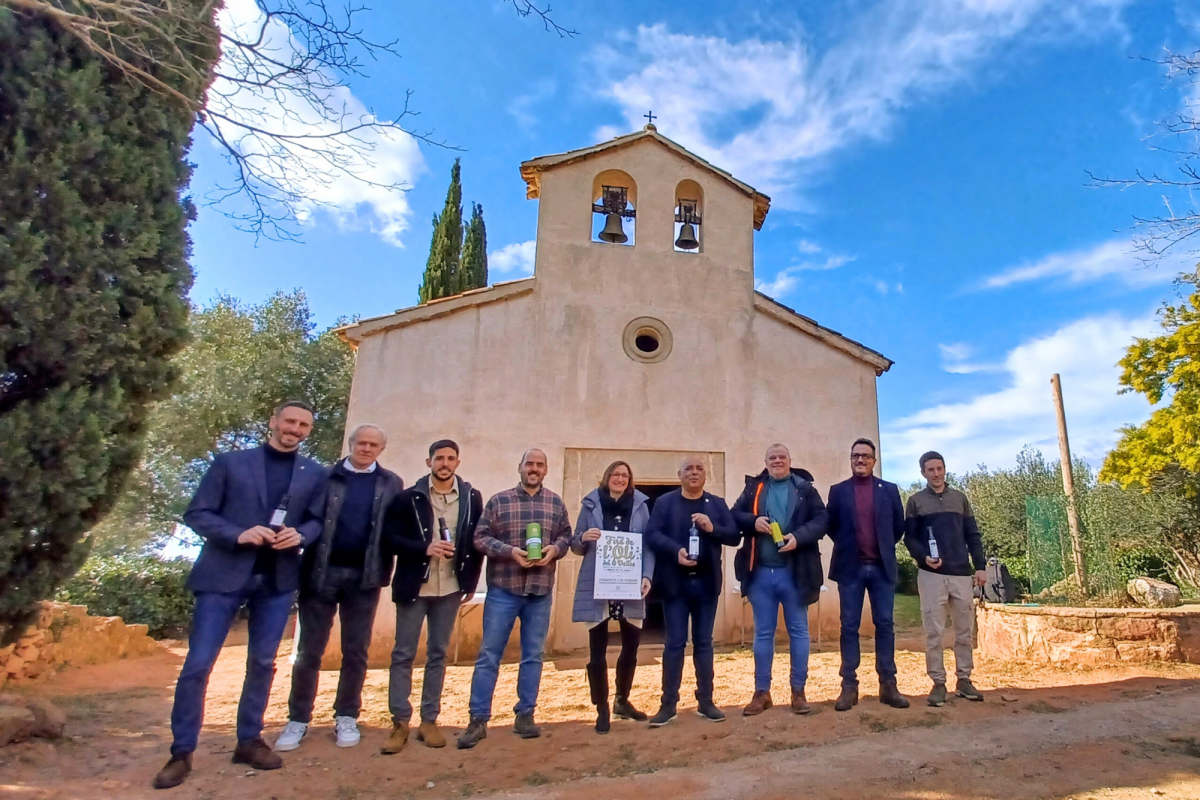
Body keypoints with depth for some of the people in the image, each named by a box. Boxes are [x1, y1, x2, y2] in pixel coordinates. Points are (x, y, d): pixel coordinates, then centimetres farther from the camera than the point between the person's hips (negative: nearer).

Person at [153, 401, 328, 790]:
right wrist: (238, 535, -19)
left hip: (277, 579, 3)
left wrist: (300, 535, -13)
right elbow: (196, 513, -3)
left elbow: (317, 521, 9)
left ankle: (249, 740, 26)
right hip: (224, 573, -2)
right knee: (198, 663, 0)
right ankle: (181, 752, 16)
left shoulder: (314, 474, 6)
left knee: (262, 663, 11)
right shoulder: (230, 462, -2)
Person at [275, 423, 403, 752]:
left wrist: (385, 570, -9)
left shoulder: (391, 484, 5)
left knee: (356, 651, 10)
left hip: (364, 576, 1)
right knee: (309, 650, 7)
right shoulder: (325, 476, 3)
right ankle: (298, 719, 21)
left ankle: (346, 717, 23)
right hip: (322, 571, 0)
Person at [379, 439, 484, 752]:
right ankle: (400, 722, 15)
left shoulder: (471, 498, 1)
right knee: (403, 654, 4)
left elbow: (478, 541, 6)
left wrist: (471, 582, 5)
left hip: (450, 588, 2)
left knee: (437, 654, 10)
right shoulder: (409, 497, -4)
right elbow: (390, 536, -7)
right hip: (414, 586, -1)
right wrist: (424, 548, -20)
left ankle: (429, 720, 20)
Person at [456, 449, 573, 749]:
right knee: (489, 654, 2)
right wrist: (510, 551, -17)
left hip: (541, 591, 3)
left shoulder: (556, 503, 7)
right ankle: (478, 720, 12)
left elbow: (566, 535, 10)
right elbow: (480, 537, -4)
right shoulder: (498, 500, -1)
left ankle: (525, 715, 23)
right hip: (503, 589, -2)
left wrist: (554, 549, -11)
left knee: (533, 655, 10)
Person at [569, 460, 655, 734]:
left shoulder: (640, 505, 6)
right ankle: (602, 709, 17)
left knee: (631, 644, 10)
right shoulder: (591, 504, 4)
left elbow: (648, 544, 4)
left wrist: (647, 575, -9)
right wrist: (583, 538, -16)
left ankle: (622, 701, 31)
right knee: (598, 649, 3)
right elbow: (576, 546, 6)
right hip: (596, 587, -1)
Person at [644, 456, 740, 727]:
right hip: (675, 582, -2)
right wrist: (675, 550, -24)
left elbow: (735, 536, 2)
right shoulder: (665, 502, 1)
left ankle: (705, 701, 20)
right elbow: (651, 534, -9)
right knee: (675, 643, 2)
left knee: (704, 642, 11)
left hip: (706, 582, 2)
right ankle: (669, 704, 11)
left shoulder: (717, 504, 9)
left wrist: (712, 528, -16)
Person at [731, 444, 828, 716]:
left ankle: (798, 691, 21)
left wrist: (799, 536, -19)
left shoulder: (805, 488, 3)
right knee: (763, 632, 9)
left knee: (798, 631, 9)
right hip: (760, 572, 1)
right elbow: (734, 516, 6)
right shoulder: (753, 488, 8)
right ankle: (761, 692, 18)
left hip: (795, 572, -1)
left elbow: (822, 519, -4)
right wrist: (754, 521, -14)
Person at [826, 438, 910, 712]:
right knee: (849, 627, 2)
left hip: (882, 567, 1)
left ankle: (888, 686, 13)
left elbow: (899, 525, 12)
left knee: (885, 625, 5)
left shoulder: (889, 490, 7)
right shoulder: (838, 491, 4)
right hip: (850, 567, -1)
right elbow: (830, 526, 8)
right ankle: (849, 687, 7)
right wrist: (848, 545, 7)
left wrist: (884, 547, 12)